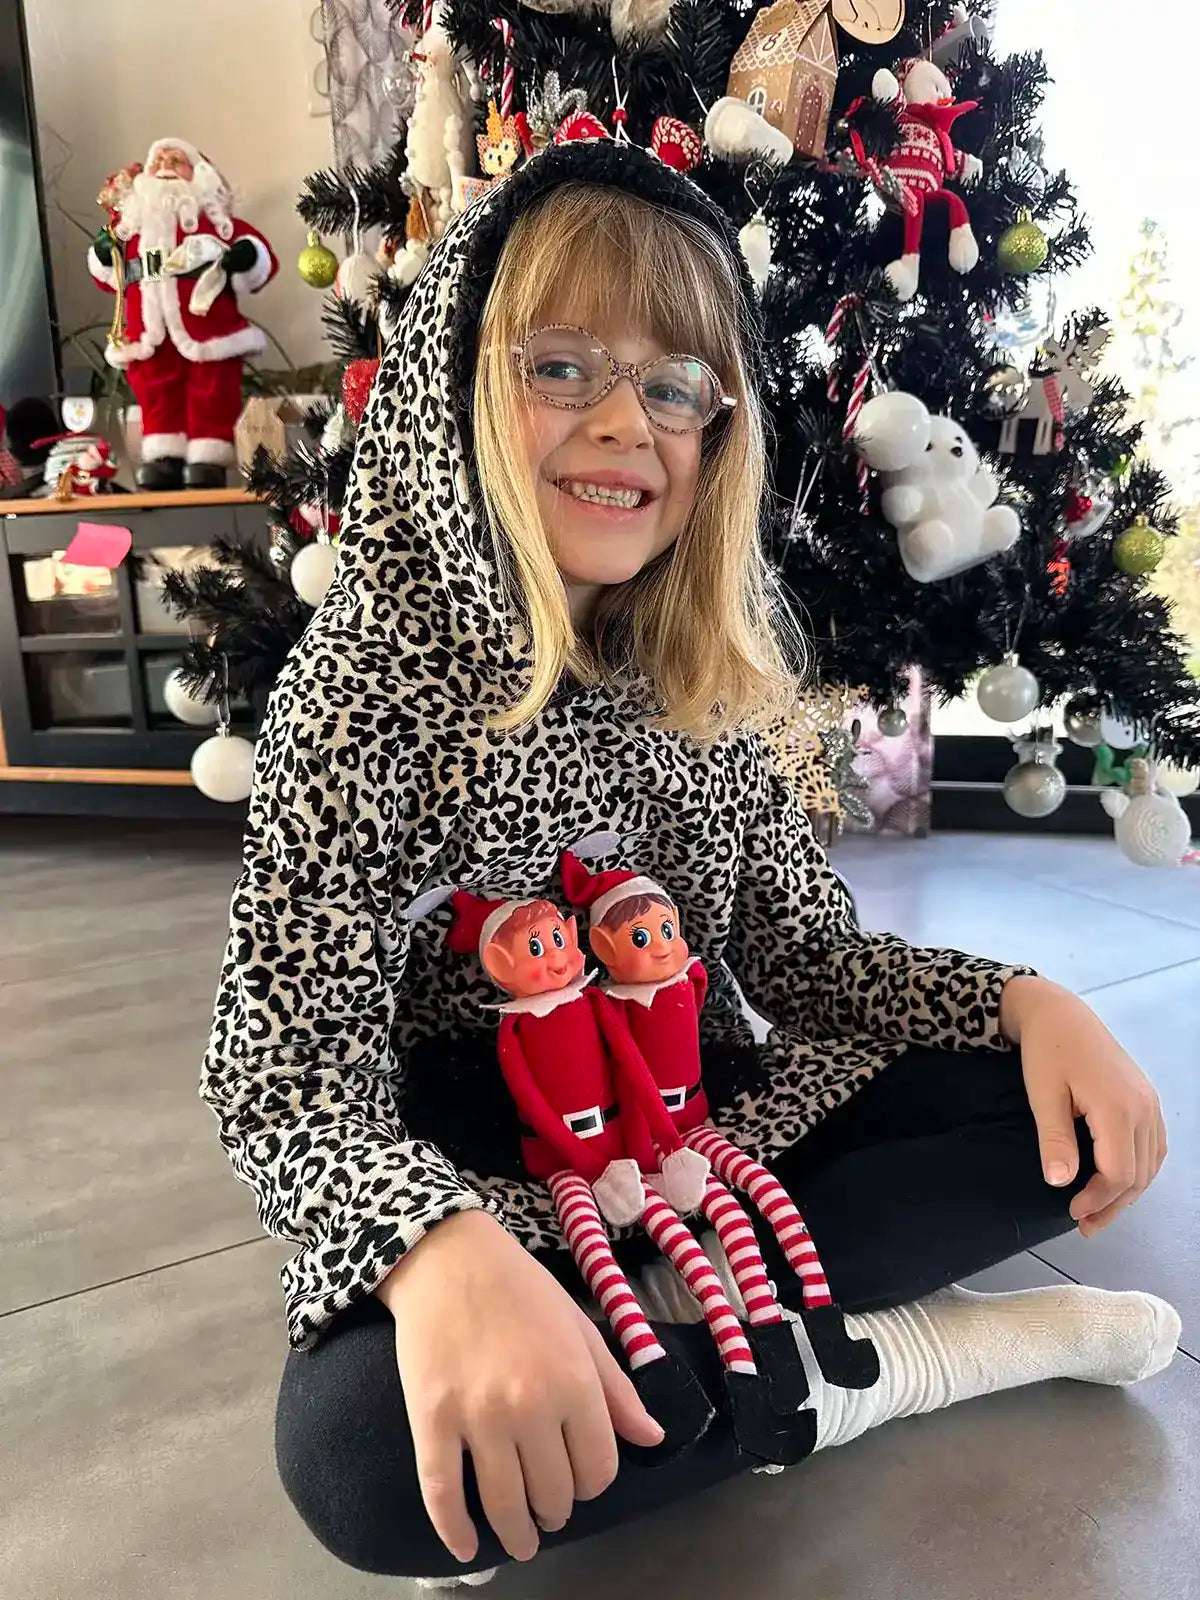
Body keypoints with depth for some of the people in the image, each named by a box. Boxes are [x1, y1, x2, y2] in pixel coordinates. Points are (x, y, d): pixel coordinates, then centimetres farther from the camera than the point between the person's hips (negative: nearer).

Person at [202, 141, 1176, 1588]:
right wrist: (445, 1252, -42)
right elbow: (284, 1061, -22)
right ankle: (871, 1364, -13)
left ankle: (660, 1306, -13)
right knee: (359, 1445, -34)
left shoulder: (714, 669, -1)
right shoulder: (382, 668, -17)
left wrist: (1027, 1001, -14)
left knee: (1058, 1111, -6)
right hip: (475, 1173, -4)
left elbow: (800, 946, 3)